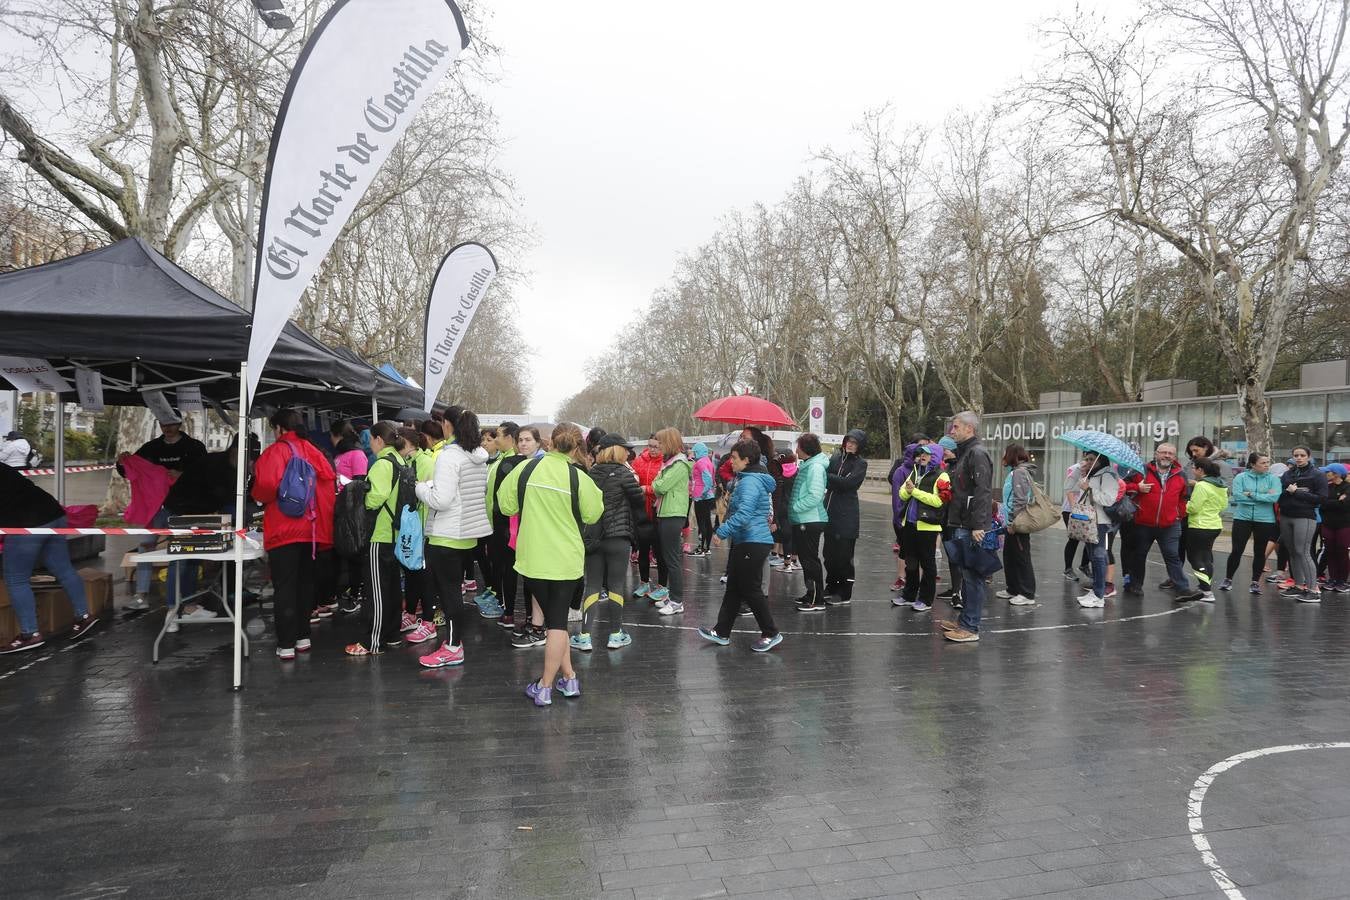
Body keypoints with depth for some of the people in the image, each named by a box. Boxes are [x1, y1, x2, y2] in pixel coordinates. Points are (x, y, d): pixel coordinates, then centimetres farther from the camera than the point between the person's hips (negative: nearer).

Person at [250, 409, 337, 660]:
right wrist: (309, 500, 11)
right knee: (305, 583, 16)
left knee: (284, 588, 0)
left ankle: (286, 644, 2)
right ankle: (303, 636, 24)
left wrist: (259, 497, -3)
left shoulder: (275, 451, -8)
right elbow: (329, 477, -1)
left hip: (283, 530, -5)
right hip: (311, 528, 5)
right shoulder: (310, 449, 7)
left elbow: (268, 483, -24)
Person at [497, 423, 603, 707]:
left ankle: (569, 678, 19)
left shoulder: (525, 468, -5)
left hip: (533, 558, 2)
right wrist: (596, 493, 15)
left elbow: (506, 505, 3)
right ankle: (546, 686, 11)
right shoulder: (578, 477, -11)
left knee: (553, 618, 16)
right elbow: (592, 515, 0)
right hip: (566, 560, -2)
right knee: (558, 620, 8)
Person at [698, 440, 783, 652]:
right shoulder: (752, 479, 15)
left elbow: (744, 513, -30)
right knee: (734, 587, 15)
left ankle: (771, 634, 10)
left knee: (751, 590, -1)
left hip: (753, 543, -11)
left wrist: (722, 532, -24)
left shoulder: (750, 481, -18)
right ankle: (721, 632, 23)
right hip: (746, 541, 11)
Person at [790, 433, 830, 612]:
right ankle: (811, 594, 29)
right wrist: (793, 505, 9)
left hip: (811, 522, -10)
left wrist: (795, 506, -17)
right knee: (805, 558, 17)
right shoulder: (805, 465, 14)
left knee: (810, 560, -5)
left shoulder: (816, 467, -17)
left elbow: (815, 496, -25)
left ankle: (818, 601, 1)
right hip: (801, 520, 10)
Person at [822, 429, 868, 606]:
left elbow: (847, 482, -18)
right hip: (830, 511, 5)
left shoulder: (860, 464, -4)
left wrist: (825, 475, -16)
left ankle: (844, 595, 9)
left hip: (846, 515, -5)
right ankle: (831, 588, 28)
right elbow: (827, 481, 6)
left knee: (843, 555, 0)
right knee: (829, 553, 13)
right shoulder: (835, 457, 11)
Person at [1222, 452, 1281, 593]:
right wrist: (1263, 497, -12)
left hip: (1265, 520, 1)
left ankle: (1255, 582, 22)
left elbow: (1275, 497, -14)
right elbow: (1237, 496, -14)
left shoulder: (1273, 479, 0)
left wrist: (1251, 494, -15)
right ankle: (1228, 579, 14)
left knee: (1260, 551, 9)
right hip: (1242, 518, -1)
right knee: (1237, 550, 0)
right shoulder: (1241, 477, -2)